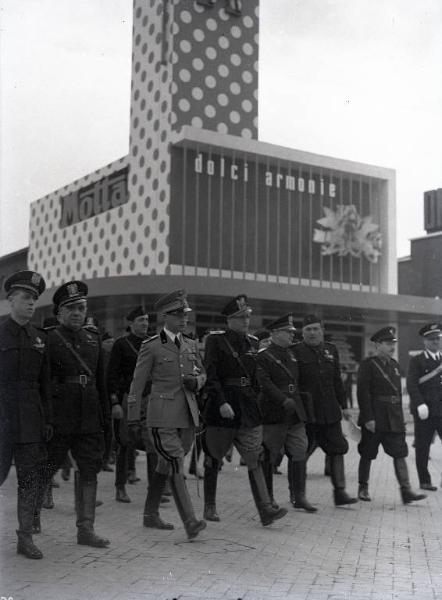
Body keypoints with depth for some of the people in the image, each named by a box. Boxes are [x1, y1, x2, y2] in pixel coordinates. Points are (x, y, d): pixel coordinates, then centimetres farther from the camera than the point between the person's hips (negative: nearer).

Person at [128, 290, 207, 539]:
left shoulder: (191, 345, 12)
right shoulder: (152, 346, -4)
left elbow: (203, 373, 24)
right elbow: (138, 384, -2)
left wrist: (197, 381, -1)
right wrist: (134, 419, -3)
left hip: (188, 415, 6)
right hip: (162, 417, -6)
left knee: (165, 466, 14)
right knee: (176, 466, -12)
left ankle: (151, 514, 28)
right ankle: (190, 522, -14)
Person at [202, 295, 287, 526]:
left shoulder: (252, 342, 12)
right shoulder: (216, 341, -7)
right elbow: (211, 376, -14)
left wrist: (255, 401, 16)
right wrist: (221, 402, -23)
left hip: (249, 411, 5)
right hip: (221, 410, -5)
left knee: (255, 460, -1)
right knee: (213, 460, 7)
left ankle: (265, 509, -3)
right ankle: (209, 507, 21)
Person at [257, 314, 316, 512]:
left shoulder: (292, 354, 16)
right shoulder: (263, 356, -7)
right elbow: (265, 383, -17)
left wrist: (297, 401, 14)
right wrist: (284, 400, -25)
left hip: (296, 413, 6)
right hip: (274, 414, -6)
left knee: (299, 454, 3)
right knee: (269, 456, 3)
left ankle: (299, 496, 10)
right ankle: (267, 497, 15)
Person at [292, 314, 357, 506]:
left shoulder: (331, 350, 11)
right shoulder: (295, 352, -7)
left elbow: (337, 380, 17)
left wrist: (343, 404, 14)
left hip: (330, 411, 5)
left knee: (337, 449, 5)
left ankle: (340, 492, 14)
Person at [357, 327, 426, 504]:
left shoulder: (395, 365, 13)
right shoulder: (368, 365, -8)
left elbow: (398, 392, 17)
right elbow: (363, 393, -13)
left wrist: (400, 417, 13)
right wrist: (368, 418, -18)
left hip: (393, 419, 6)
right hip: (374, 419, -6)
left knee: (400, 453, -1)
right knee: (367, 455, 5)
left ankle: (406, 490, -2)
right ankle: (363, 488, 19)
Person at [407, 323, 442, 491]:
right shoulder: (416, 360, 2)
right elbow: (411, 384, -8)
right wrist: (420, 405, -18)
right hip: (424, 411, -3)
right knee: (422, 447, 3)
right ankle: (424, 481, 13)